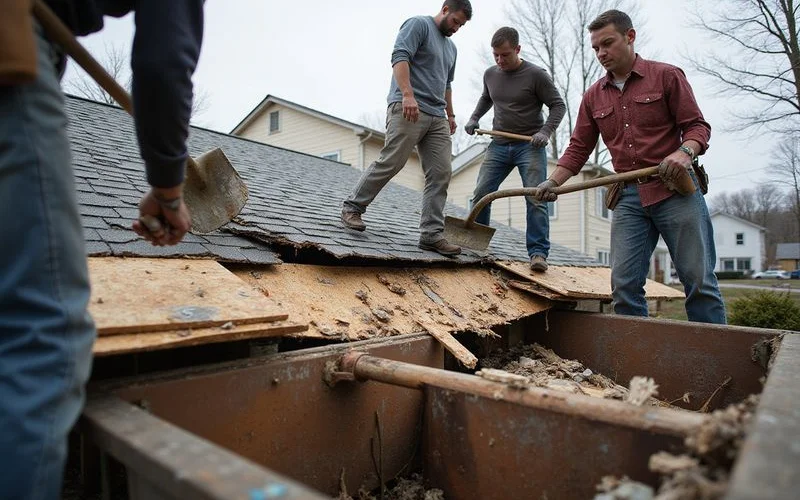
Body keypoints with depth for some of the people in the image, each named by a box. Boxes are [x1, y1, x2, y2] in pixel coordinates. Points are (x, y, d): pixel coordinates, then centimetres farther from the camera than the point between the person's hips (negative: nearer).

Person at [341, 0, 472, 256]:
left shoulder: (451, 47, 29)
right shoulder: (419, 24, 3)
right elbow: (400, 57, -12)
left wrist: (450, 114, 30)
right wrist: (408, 94, -25)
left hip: (437, 117, 8)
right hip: (408, 109, -8)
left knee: (440, 175, -4)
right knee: (390, 163, -12)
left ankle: (432, 233, -4)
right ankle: (352, 207, 5)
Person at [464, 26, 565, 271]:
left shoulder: (536, 75, -6)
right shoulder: (490, 74, 8)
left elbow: (558, 105, -2)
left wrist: (545, 132, -17)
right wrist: (474, 118, 14)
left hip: (530, 146, -4)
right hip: (499, 145, 5)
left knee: (536, 200, -10)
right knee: (481, 194, -2)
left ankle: (538, 253, -6)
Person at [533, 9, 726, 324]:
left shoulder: (666, 76, 4)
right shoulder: (593, 97, 15)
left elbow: (697, 125, 2)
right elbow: (578, 148, 13)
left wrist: (685, 152, -20)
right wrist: (552, 183, -2)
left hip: (676, 189, -3)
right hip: (630, 197, 3)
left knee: (699, 281, -2)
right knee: (624, 286, -3)